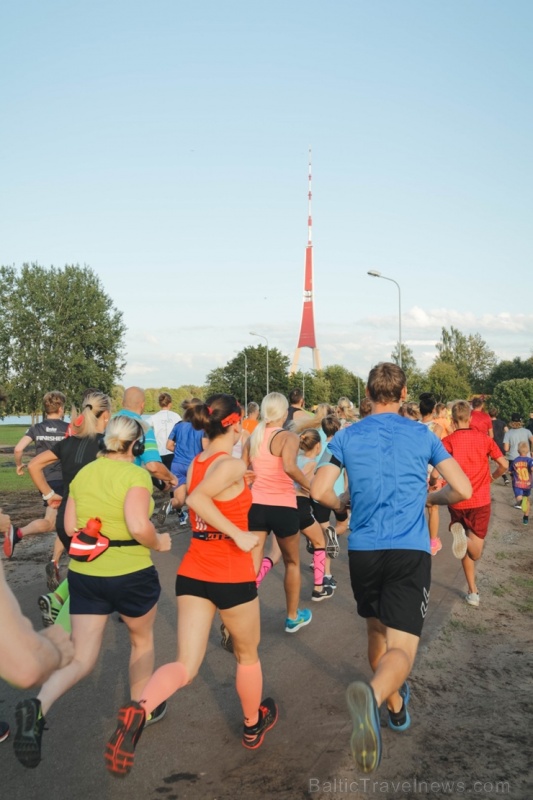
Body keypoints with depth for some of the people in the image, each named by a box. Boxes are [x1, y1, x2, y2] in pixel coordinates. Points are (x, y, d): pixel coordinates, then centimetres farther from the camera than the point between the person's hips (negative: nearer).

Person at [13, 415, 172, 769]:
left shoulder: (83, 473, 6)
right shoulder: (135, 474, -14)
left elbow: (69, 527, 7)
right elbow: (138, 525, -27)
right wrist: (160, 542, -8)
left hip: (83, 573, 5)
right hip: (130, 574, -5)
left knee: (81, 658, 9)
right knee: (143, 639, 23)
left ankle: (38, 707, -17)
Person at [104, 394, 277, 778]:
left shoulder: (195, 463, 6)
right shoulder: (232, 464, -17)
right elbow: (198, 498, -30)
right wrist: (238, 534, -26)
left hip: (192, 572, 6)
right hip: (232, 575, -5)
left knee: (185, 666, 3)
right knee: (247, 654, 21)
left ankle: (138, 711, -26)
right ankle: (253, 725, 41)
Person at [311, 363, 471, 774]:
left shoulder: (347, 437, 4)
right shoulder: (423, 435, 3)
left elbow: (319, 492, -1)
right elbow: (463, 490, 2)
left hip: (363, 550, 2)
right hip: (411, 552, -2)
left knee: (377, 633, 24)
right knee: (401, 647, -8)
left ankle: (396, 706, 41)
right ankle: (373, 694, -39)